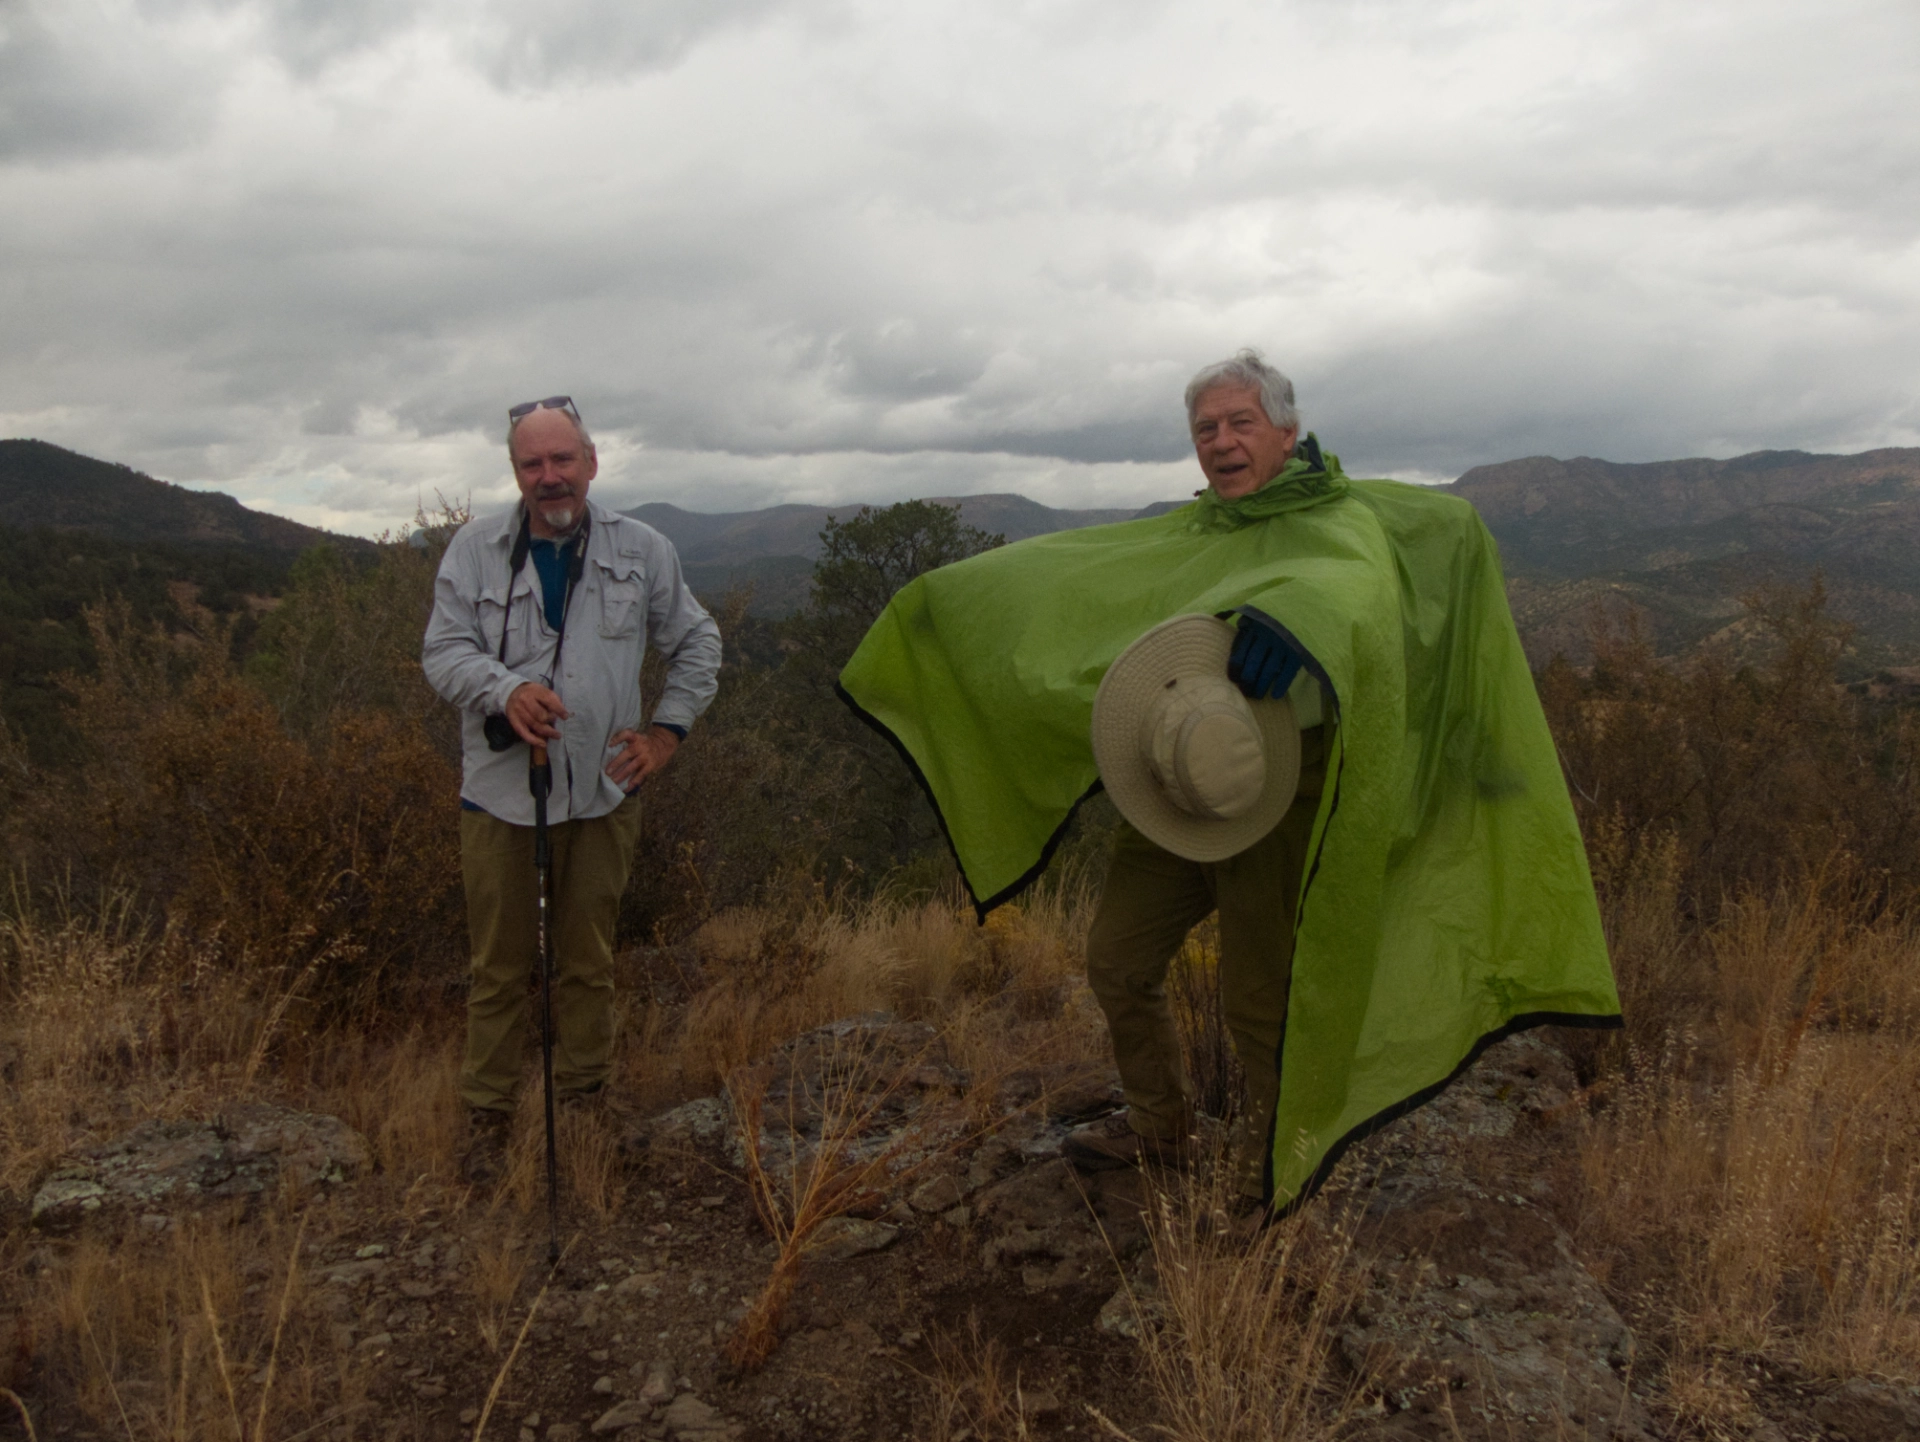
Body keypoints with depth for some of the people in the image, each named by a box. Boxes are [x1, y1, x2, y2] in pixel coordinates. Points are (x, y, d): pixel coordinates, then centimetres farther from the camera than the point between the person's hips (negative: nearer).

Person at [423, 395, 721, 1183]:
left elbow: (697, 644, 13)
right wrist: (506, 689, -24)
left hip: (602, 790, 1)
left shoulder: (641, 550, 2)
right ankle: (487, 1116, 21)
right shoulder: (476, 548, -1)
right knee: (499, 963, 6)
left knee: (589, 958, 11)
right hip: (499, 789, -1)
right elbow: (443, 651, -4)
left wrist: (667, 729, 4)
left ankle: (584, 1102, 27)